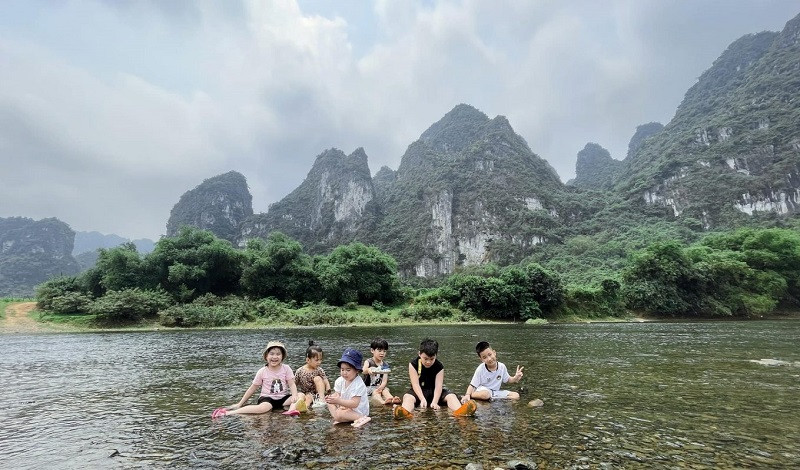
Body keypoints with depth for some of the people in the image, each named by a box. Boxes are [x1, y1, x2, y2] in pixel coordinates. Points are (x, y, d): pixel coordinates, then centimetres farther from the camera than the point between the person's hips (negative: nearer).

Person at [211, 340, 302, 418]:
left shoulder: (286, 369, -3)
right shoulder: (262, 372, -3)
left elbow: (292, 385, -7)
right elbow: (252, 388, 4)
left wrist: (294, 395, -27)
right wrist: (240, 403, 4)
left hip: (283, 398, 2)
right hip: (267, 398, -1)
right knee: (263, 408, -37)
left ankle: (292, 409, -48)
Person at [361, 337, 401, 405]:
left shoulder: (385, 365, 4)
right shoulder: (368, 362, -7)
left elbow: (385, 380, -3)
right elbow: (364, 370, -30)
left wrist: (380, 388, -25)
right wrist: (368, 370, -55)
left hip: (380, 386, 3)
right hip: (368, 387, -3)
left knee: (385, 390, -27)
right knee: (375, 391, -32)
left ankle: (393, 399, -54)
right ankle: (383, 402, -59)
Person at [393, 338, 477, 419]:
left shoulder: (439, 367, -10)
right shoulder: (413, 364, -13)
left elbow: (438, 386, -18)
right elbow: (415, 384, -19)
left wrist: (434, 402, -34)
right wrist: (422, 399, -33)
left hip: (434, 391, 2)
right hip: (419, 392, -2)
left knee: (451, 396, -24)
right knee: (408, 397, -33)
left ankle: (459, 411, -54)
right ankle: (405, 412, -66)